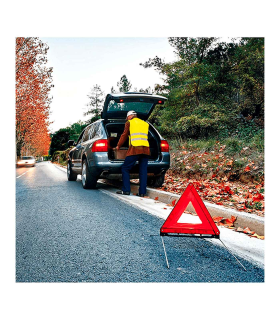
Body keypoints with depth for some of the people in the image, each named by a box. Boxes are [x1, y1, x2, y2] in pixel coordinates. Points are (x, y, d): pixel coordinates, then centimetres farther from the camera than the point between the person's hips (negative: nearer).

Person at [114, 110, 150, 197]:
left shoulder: (129, 123, 8)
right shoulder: (145, 124, 22)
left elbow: (124, 135, 12)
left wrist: (118, 146, 24)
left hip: (135, 149, -5)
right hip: (146, 149, 5)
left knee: (125, 169, 5)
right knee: (143, 171, 6)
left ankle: (126, 190, 0)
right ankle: (142, 192, 5)